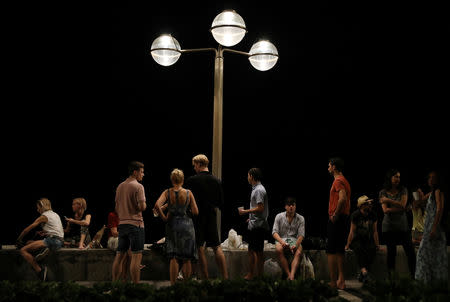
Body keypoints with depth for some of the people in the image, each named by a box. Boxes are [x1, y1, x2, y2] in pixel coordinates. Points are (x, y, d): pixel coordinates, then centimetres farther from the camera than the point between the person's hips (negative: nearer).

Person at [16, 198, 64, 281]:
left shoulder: (44, 216, -1)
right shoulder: (55, 214, 21)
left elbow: (27, 229, 2)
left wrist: (18, 240, 12)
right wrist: (43, 233, 30)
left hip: (52, 240, -9)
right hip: (59, 242, 9)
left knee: (23, 250, -17)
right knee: (29, 243, 19)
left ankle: (39, 270, -22)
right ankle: (45, 250, -2)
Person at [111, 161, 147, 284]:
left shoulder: (120, 186, 14)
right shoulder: (138, 186, -9)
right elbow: (142, 207, -16)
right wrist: (144, 204, 4)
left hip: (122, 223, 7)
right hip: (135, 223, -7)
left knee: (119, 255, 10)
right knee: (136, 256, -6)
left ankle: (114, 283, 13)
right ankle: (135, 285, -7)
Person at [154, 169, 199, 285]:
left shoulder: (167, 192, -3)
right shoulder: (188, 193, -4)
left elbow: (157, 205, -18)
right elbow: (195, 212, -5)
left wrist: (164, 217, -5)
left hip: (172, 225, 1)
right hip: (187, 225, -1)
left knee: (173, 258, 6)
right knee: (187, 259, 9)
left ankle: (173, 284, 2)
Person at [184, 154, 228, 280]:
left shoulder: (191, 180, -11)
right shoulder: (217, 181, 1)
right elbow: (221, 203, 3)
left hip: (197, 218, -3)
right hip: (211, 217, 3)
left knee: (200, 249, 3)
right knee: (217, 247, 11)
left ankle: (206, 279, 4)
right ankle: (225, 276, 5)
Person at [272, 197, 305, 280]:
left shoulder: (300, 219, 6)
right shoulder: (279, 216, 5)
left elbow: (301, 235, -2)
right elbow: (274, 232, -2)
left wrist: (296, 245, -23)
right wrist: (281, 242, -22)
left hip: (294, 240, 1)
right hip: (281, 239, 0)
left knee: (298, 253, -33)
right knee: (279, 249, -35)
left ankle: (292, 276, -49)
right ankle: (288, 275, -36)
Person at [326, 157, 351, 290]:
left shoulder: (338, 181, -12)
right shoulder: (344, 181, 19)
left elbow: (343, 198, -27)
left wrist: (335, 215, -20)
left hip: (336, 220, -10)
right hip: (344, 218, 10)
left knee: (331, 250, -7)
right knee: (340, 250, 12)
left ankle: (333, 282, -8)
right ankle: (340, 281, 13)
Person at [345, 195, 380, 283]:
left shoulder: (373, 215, 5)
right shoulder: (355, 215, -6)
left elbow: (375, 231, 8)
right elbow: (352, 232, -5)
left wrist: (377, 245, -1)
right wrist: (347, 245, -9)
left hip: (368, 240, 3)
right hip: (357, 240, -3)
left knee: (372, 249, -31)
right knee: (359, 248, -37)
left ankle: (361, 274, -27)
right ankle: (364, 270, -53)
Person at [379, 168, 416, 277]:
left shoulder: (403, 190, 5)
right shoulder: (382, 193, 3)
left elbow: (402, 205, -8)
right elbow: (385, 210, -7)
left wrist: (389, 200, -13)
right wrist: (399, 208, -12)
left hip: (402, 225, 1)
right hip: (389, 226, -1)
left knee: (410, 251, -5)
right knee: (391, 252, 2)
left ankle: (414, 275, 2)